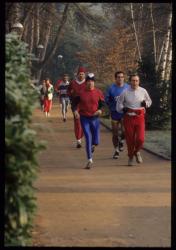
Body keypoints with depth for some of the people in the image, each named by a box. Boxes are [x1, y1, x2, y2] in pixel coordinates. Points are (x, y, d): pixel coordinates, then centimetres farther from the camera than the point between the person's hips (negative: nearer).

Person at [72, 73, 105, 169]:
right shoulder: (81, 93, -4)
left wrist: (100, 110, -11)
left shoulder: (98, 92, -2)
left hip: (95, 118, 1)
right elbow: (74, 103, 4)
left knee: (96, 141, 4)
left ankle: (92, 145, 44)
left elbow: (102, 103, 8)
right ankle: (90, 160, 3)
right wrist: (75, 110, -14)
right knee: (88, 138, -7)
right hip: (84, 118, -1)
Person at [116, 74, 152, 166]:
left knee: (140, 139, -10)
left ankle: (137, 151, 22)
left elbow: (149, 101, 17)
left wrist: (146, 103, -5)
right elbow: (119, 103, 9)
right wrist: (122, 108, -11)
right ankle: (130, 157, 28)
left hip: (140, 117, 0)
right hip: (129, 118, 0)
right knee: (130, 139, 4)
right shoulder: (125, 92, -2)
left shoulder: (143, 91, 2)